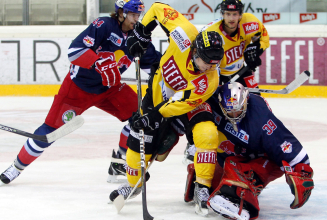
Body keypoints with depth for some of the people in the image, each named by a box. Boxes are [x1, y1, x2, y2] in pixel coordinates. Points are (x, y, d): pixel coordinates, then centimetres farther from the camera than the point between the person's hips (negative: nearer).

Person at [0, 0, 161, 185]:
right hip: (78, 86, -5)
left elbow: (152, 60, 2)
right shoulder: (103, 26, -23)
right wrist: (99, 64, -44)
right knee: (52, 128, -5)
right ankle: (17, 166, 14)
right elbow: (75, 50, -32)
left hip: (108, 88, 6)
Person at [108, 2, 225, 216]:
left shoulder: (209, 81, -34)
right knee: (139, 141, 1)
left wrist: (156, 115, -34)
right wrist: (141, 33, -13)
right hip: (158, 92, 2)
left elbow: (180, 101, -31)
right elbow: (159, 9, -19)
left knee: (207, 134, -27)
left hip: (186, 103, -2)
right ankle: (133, 184, 28)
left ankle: (202, 188, -14)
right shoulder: (185, 35, -32)